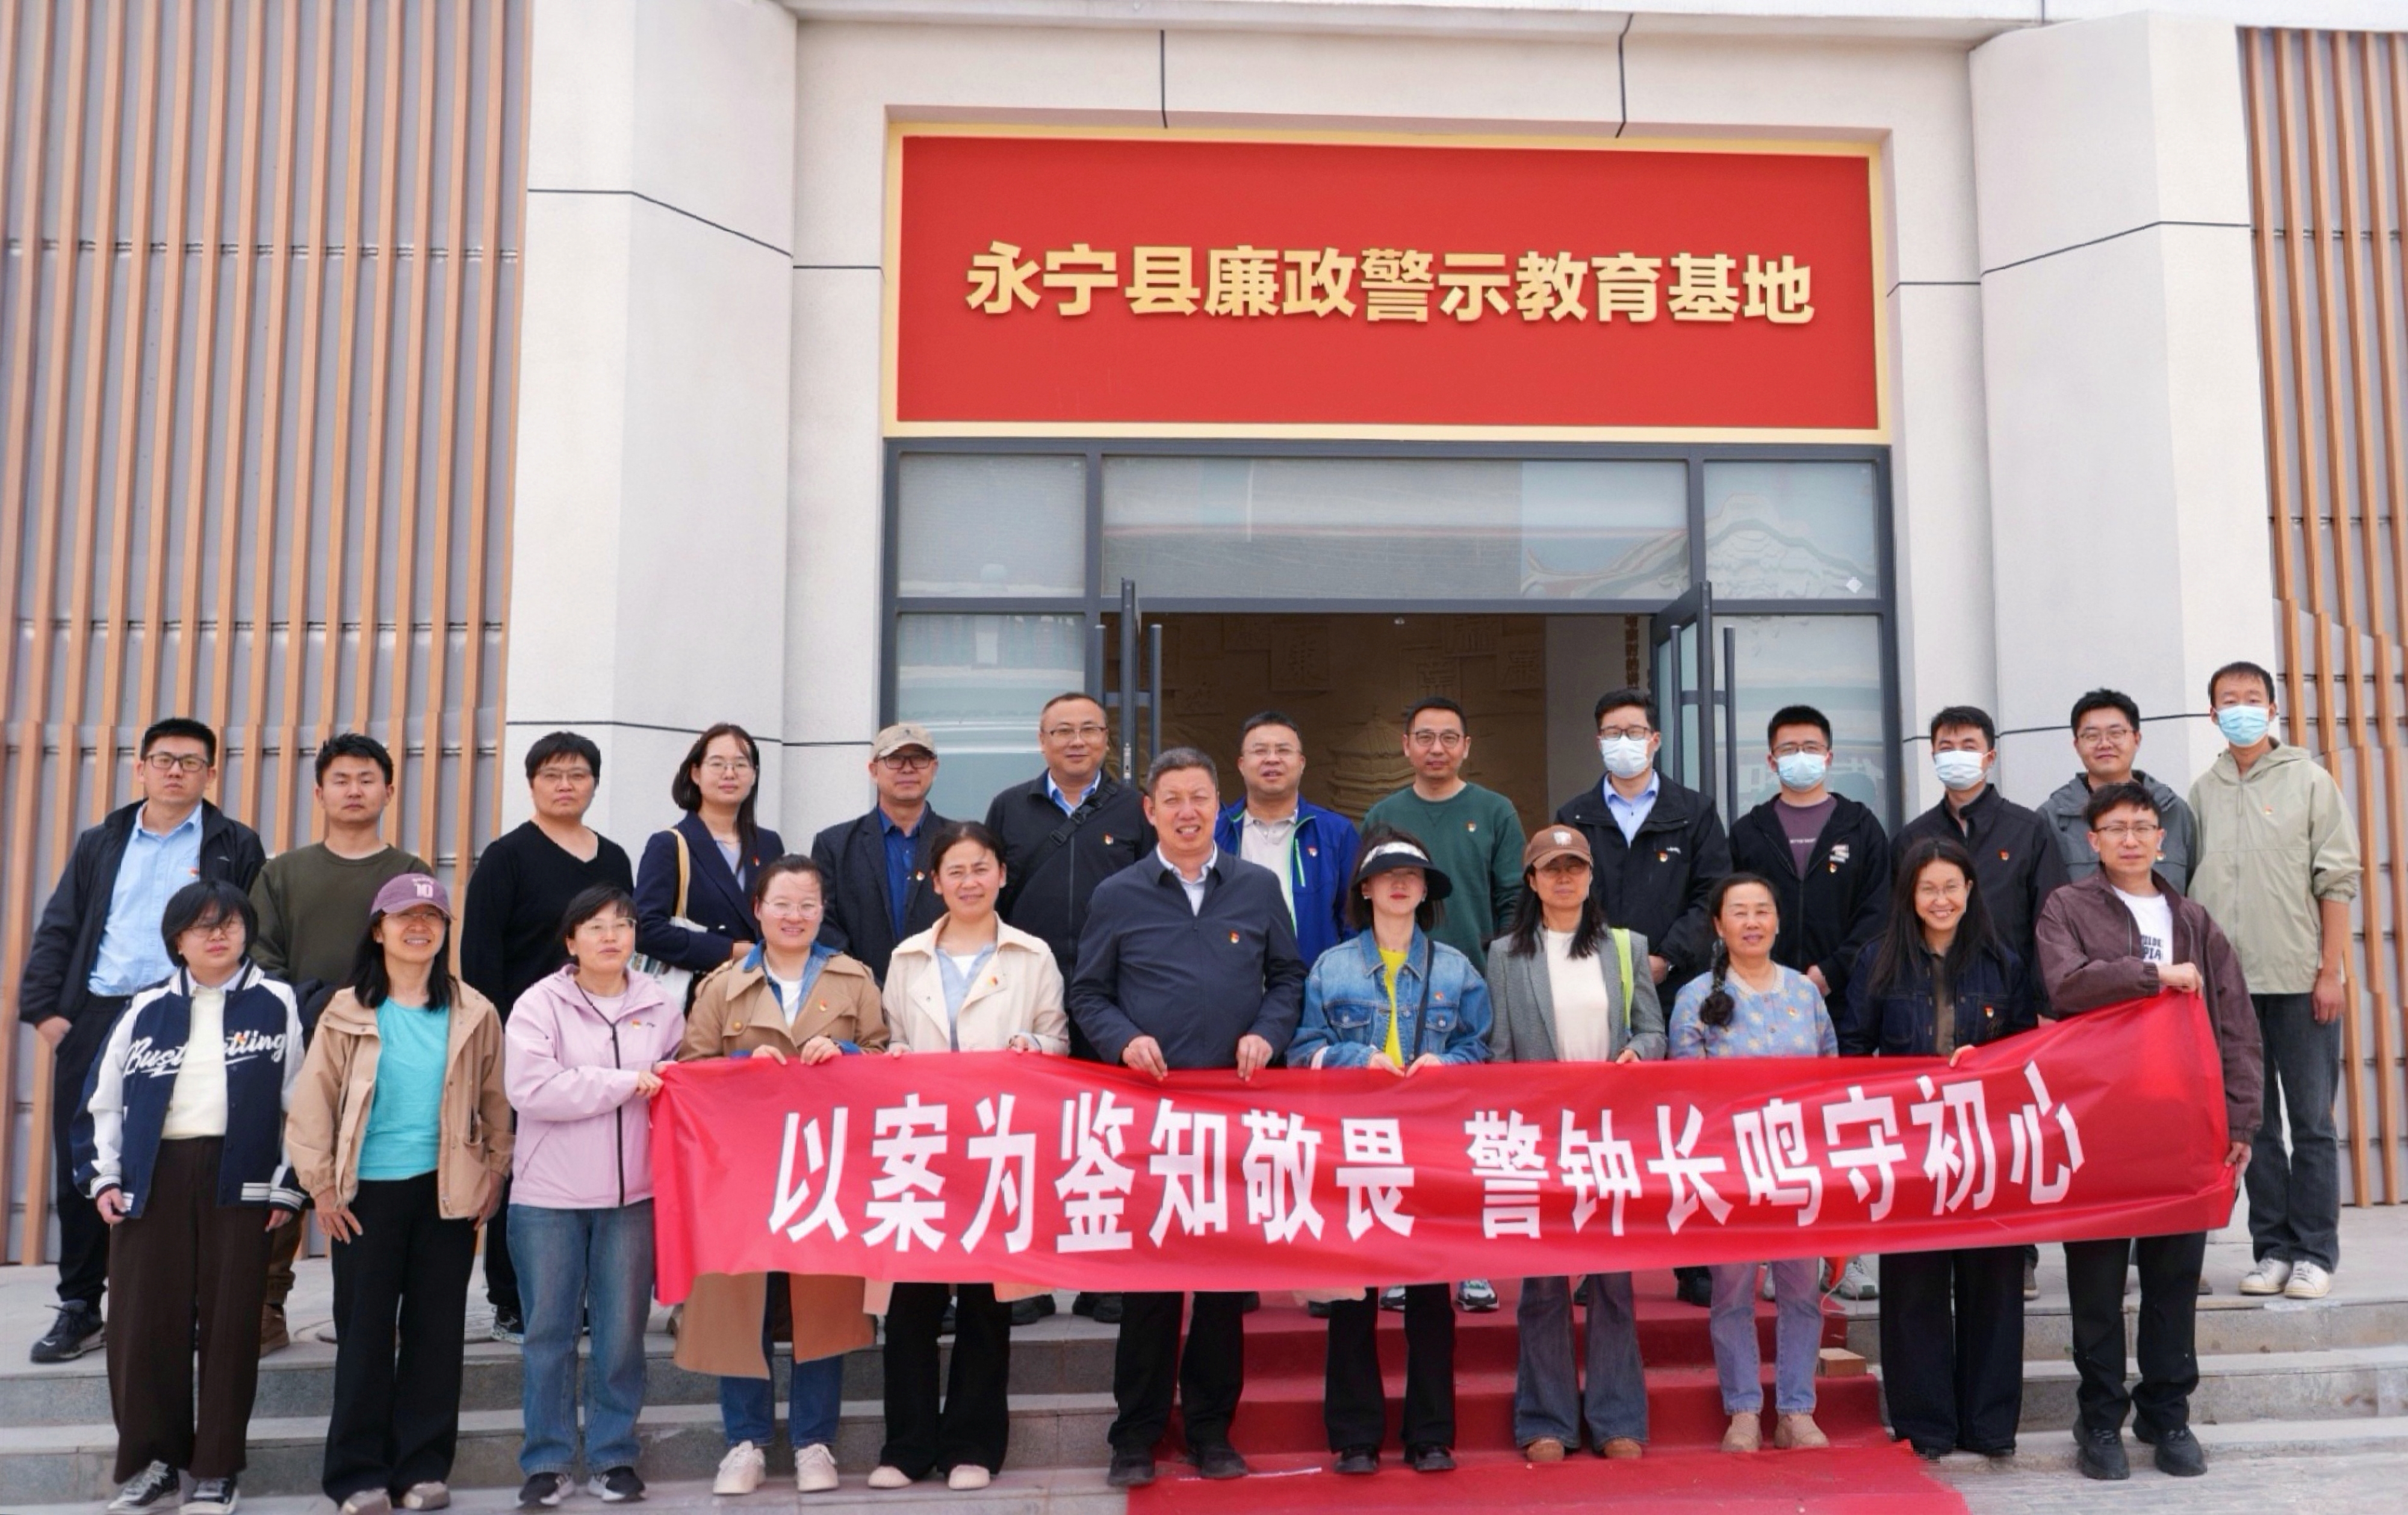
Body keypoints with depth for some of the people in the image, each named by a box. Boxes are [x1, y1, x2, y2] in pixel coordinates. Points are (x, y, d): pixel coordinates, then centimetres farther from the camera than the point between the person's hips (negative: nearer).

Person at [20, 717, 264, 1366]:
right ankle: (79, 1307, 18)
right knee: (80, 1165, 6)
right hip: (93, 1020, 3)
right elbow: (58, 930, 12)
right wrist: (44, 1008, 0)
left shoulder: (235, 846, 6)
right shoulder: (100, 844, 15)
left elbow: (253, 937, 1)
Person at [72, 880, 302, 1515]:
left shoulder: (275, 1004, 3)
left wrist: (286, 1186, -1)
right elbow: (101, 1098, 11)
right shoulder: (148, 1009, 9)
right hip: (151, 1178, 2)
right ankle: (150, 1462, 18)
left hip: (240, 1179, -2)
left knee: (229, 1323, 2)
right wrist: (102, 1177, 2)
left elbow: (298, 1101, 2)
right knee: (145, 1321, 3)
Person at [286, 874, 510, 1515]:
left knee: (436, 1330, 6)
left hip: (448, 1191, 1)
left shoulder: (473, 1013, 2)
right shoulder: (348, 1011, -1)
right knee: (365, 1331, 5)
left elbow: (495, 1103, 8)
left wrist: (495, 1176, 3)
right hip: (368, 1191, -1)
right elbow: (313, 1103, -2)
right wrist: (322, 1186, -5)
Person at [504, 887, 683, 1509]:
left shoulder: (660, 1006, 6)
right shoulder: (539, 1004, -5)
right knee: (549, 1329, 7)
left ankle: (614, 1457, 20)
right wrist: (626, 1084, -15)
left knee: (623, 1329, 8)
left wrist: (667, 1085, -5)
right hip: (549, 1194, -2)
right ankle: (546, 1461, 19)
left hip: (633, 1193, 2)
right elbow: (530, 1089, -17)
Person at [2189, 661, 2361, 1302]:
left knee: (2311, 1122, 2)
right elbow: (2191, 886, 10)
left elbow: (2337, 880, -1)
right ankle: (2272, 1249, 15)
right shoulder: (2202, 792, 9)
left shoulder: (2308, 780, 2)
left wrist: (2331, 971, -7)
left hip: (2300, 980, -2)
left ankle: (2314, 1254, 11)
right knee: (2252, 1122, 7)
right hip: (2227, 981, 3)